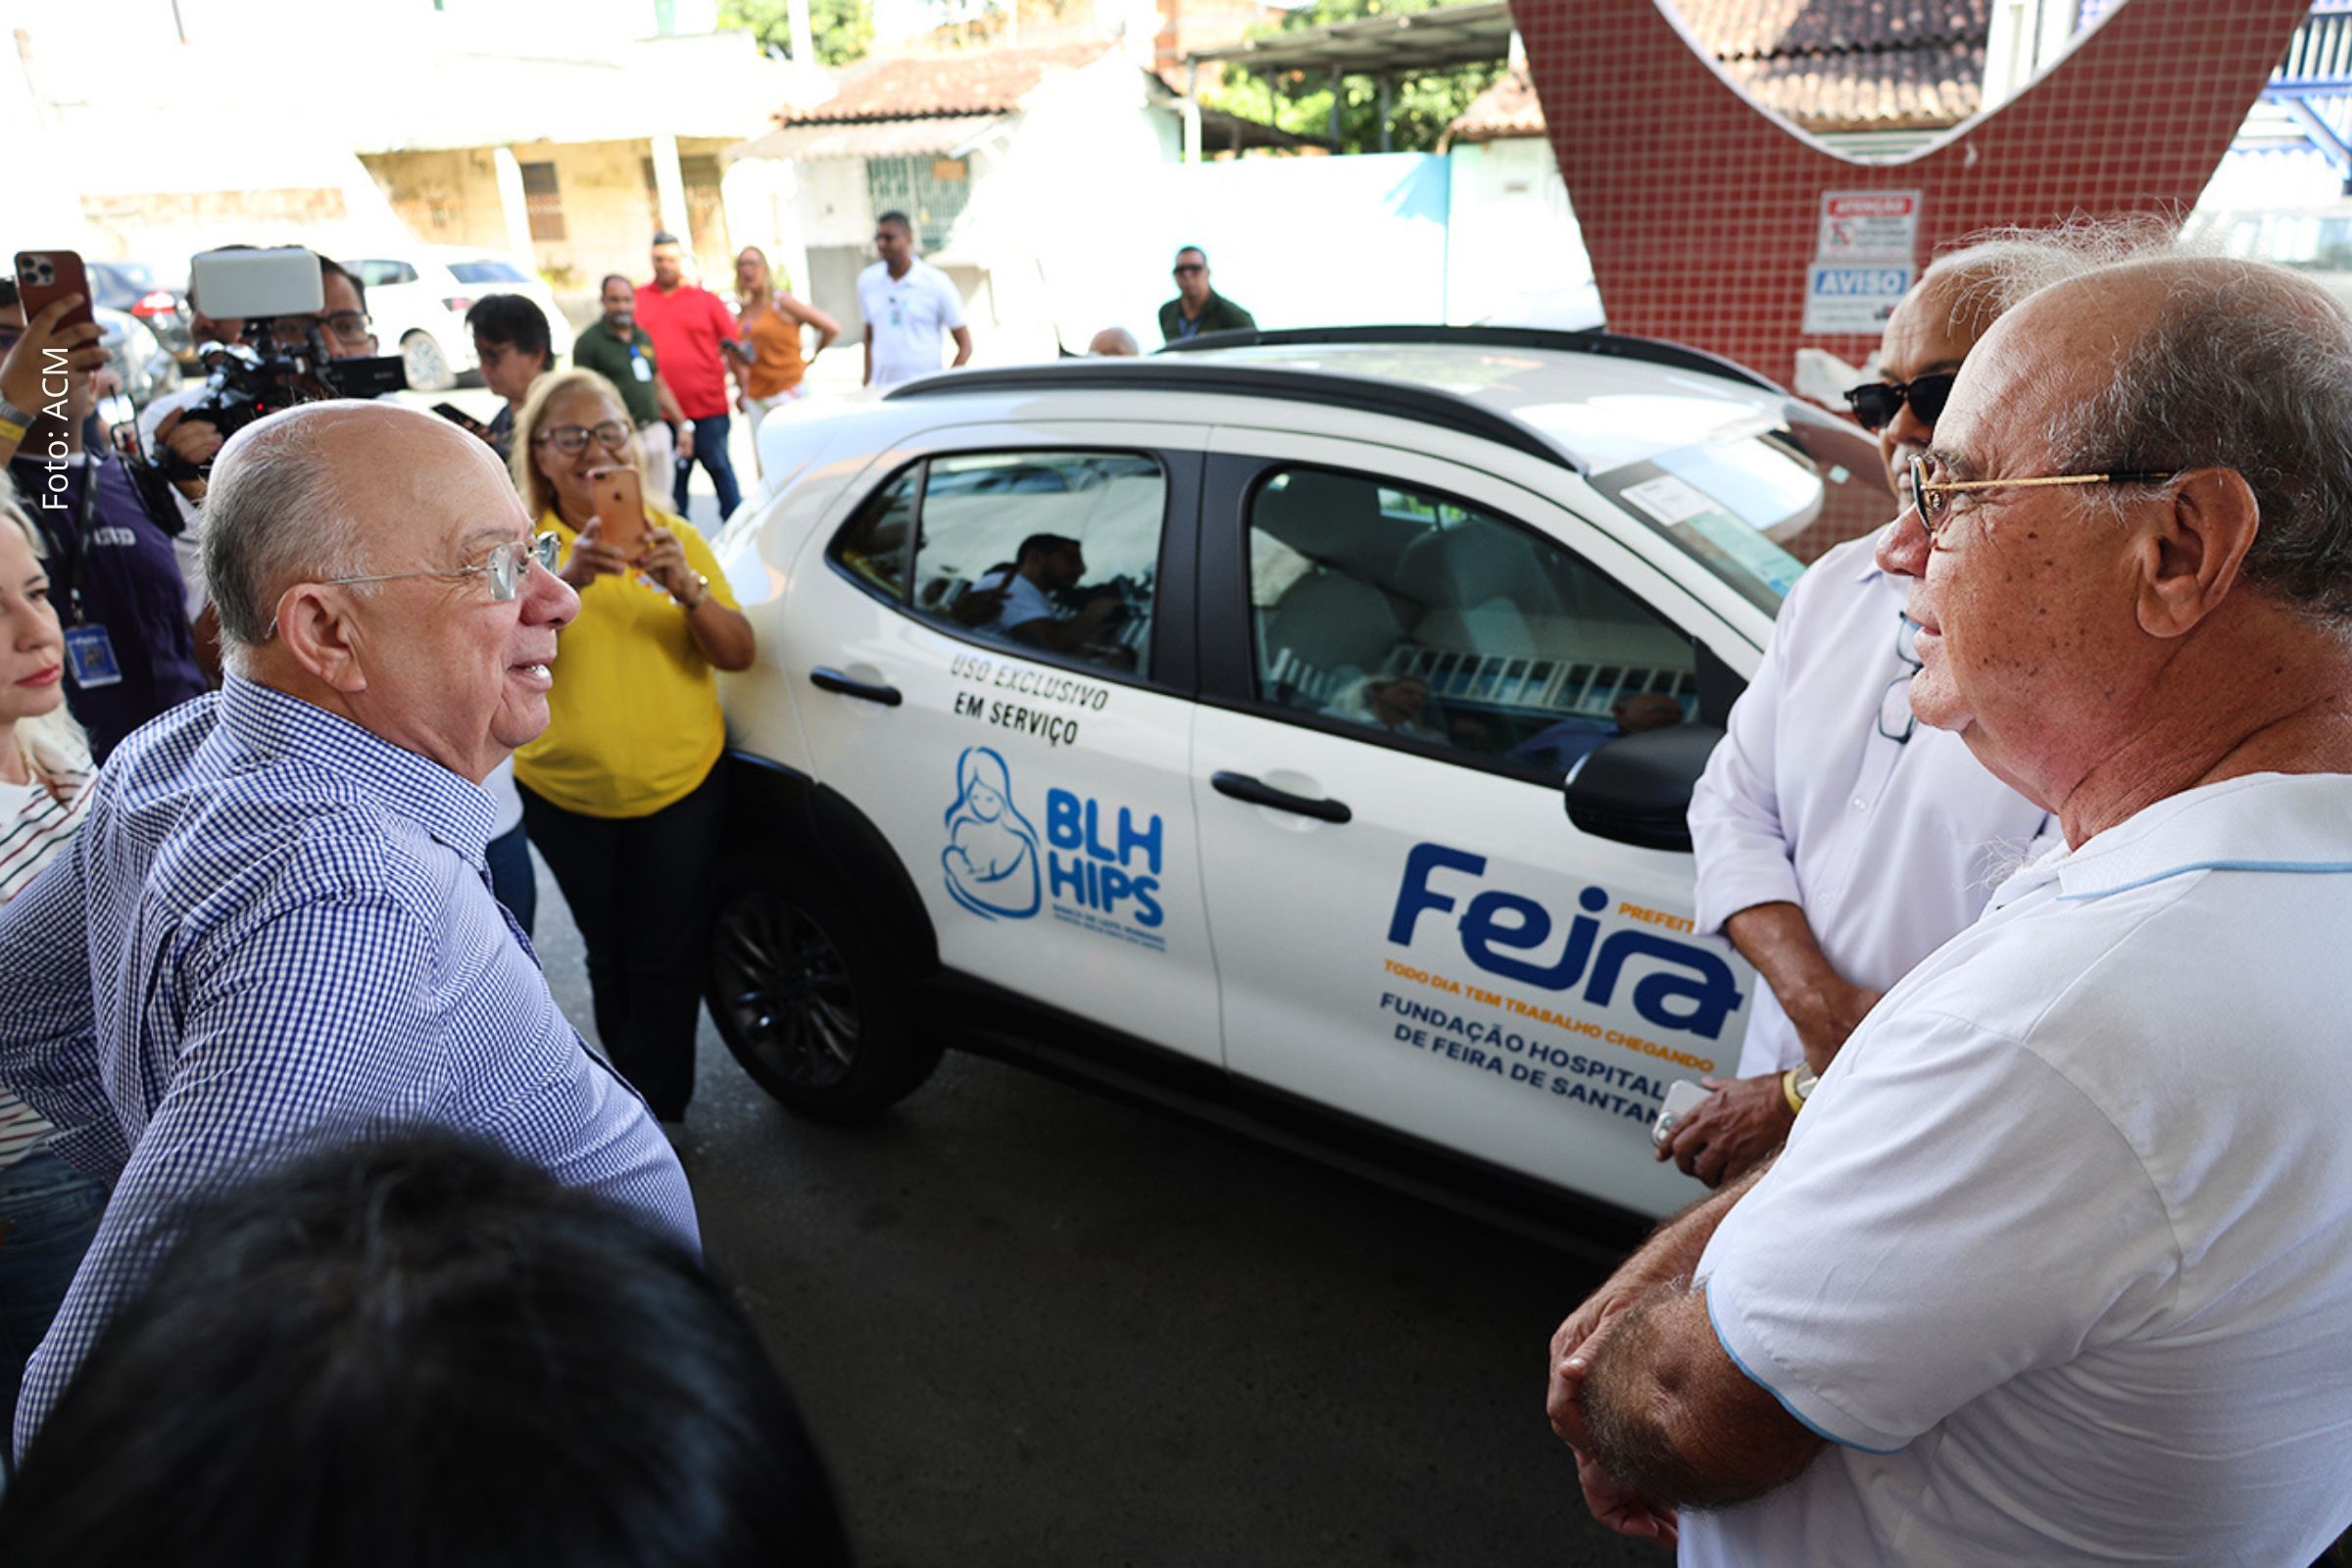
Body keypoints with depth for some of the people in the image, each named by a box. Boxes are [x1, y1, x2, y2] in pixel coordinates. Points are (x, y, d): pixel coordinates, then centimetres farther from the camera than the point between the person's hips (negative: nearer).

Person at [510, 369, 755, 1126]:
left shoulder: (671, 535, -2)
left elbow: (737, 654, -9)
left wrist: (689, 589, -28)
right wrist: (568, 578, -38)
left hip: (680, 786, -1)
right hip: (565, 793, 1)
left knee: (664, 961, 3)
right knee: (609, 955, 18)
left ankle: (656, 1116, 19)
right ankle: (633, 1092, 38)